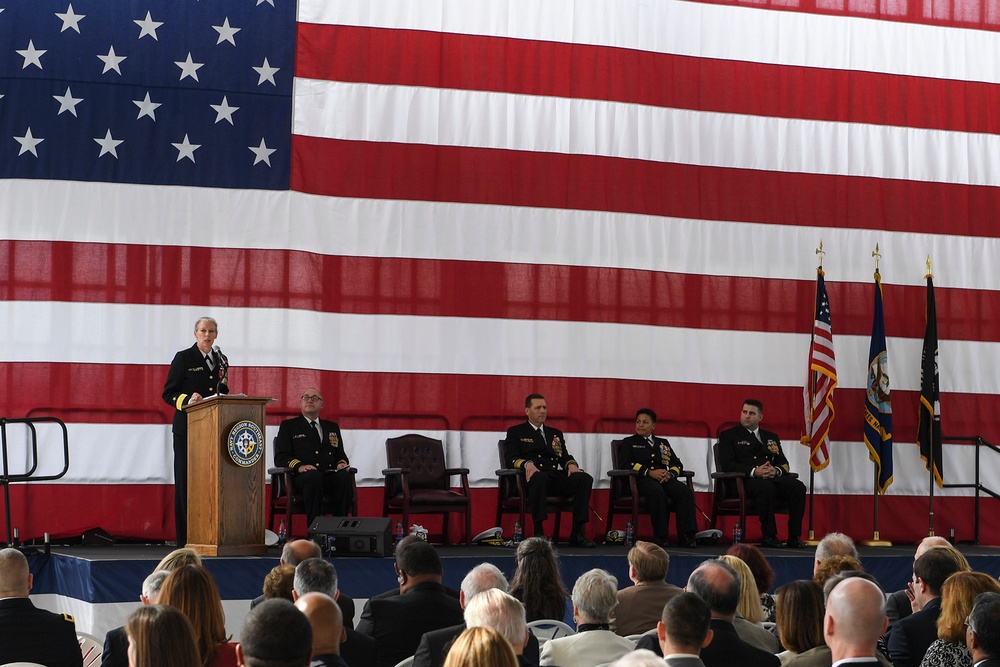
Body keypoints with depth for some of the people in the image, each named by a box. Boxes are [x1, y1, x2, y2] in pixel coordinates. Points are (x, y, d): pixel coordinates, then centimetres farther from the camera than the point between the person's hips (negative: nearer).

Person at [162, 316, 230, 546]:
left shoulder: (221, 360, 16)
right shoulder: (183, 358, 1)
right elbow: (168, 393, -3)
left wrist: (224, 386, 1)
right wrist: (187, 400, -20)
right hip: (188, 428, -4)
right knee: (186, 481, -4)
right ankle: (186, 537, -3)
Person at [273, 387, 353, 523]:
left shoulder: (332, 427, 29)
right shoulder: (288, 426, 17)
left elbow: (340, 455, 28)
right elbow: (280, 457, 6)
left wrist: (342, 463, 2)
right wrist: (299, 466, -15)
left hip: (330, 476, 3)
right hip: (301, 477, -3)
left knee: (344, 477, -33)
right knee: (314, 476, -39)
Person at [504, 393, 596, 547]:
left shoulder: (555, 433, 31)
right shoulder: (515, 432, 16)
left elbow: (565, 457, 21)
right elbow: (510, 459, 2)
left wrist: (571, 464, -4)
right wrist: (527, 464, -20)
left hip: (556, 480, 5)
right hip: (533, 480, -5)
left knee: (585, 478, -24)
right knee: (540, 476, -42)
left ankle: (578, 533, -28)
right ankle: (538, 532, -41)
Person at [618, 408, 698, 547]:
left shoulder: (663, 443, 29)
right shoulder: (629, 442, 20)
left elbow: (677, 464, 20)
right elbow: (625, 463, 0)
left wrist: (670, 473, -7)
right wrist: (650, 472, -12)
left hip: (665, 479, 3)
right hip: (642, 480, -3)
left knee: (685, 491, -30)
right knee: (657, 492, -39)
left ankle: (686, 536, -35)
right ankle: (660, 537, -35)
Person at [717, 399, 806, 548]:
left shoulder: (772, 438, 27)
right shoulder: (729, 435, 13)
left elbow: (784, 464, 19)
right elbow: (727, 465, -1)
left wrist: (776, 471, -8)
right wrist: (754, 472, -16)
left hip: (773, 478, 5)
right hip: (745, 480, -5)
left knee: (798, 487, -24)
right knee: (766, 487, -38)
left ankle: (794, 536, -22)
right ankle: (769, 536, -31)